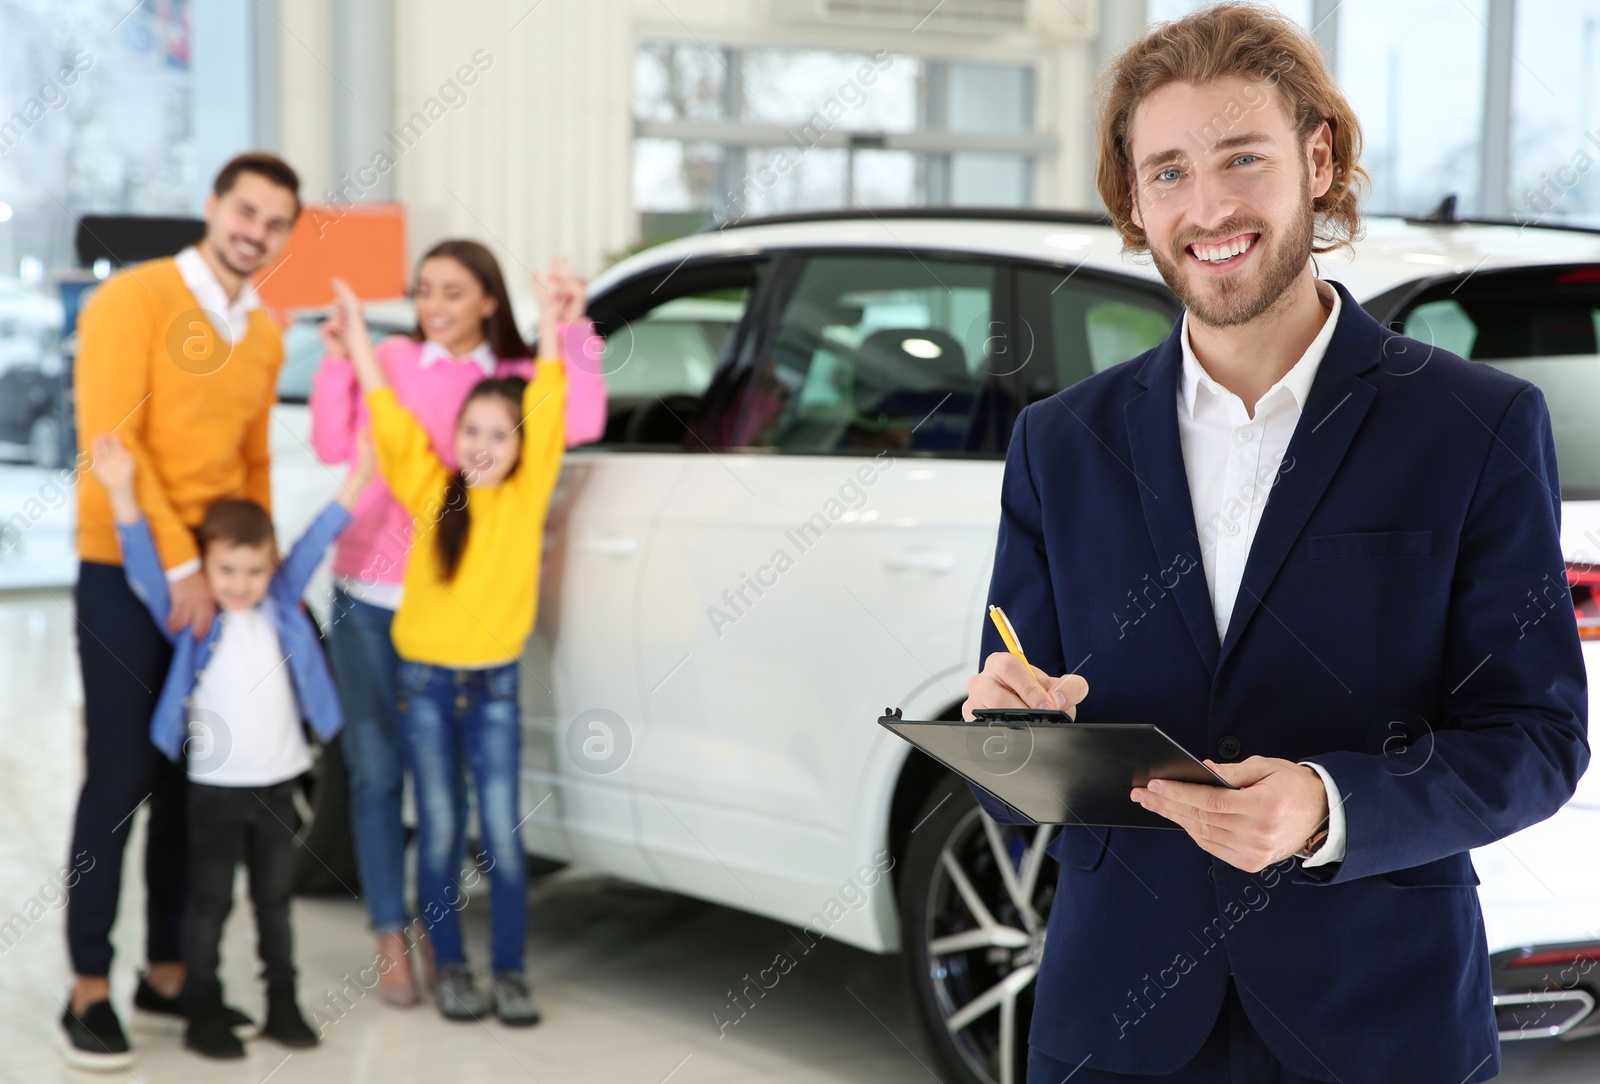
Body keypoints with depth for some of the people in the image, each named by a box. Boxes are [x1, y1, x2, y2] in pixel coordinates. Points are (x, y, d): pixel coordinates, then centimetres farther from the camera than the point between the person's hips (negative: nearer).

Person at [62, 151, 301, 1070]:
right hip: (127, 574, -6)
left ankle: (168, 971, 20)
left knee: (192, 781, 9)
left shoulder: (265, 337, 12)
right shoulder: (135, 299, -8)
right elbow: (110, 441, -16)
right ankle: (91, 989, 5)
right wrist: (179, 564, -20)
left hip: (216, 581, 6)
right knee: (121, 780, -4)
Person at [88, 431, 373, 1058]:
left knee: (276, 899, 14)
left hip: (278, 785, 4)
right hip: (216, 787, -3)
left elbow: (312, 547, 3)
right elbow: (146, 566, -16)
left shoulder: (281, 607, 3)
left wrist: (352, 488, -3)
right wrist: (121, 494, -27)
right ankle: (203, 1015, 12)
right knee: (209, 901, 4)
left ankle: (282, 1006, 24)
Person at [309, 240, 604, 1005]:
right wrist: (337, 364, -8)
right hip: (369, 596, 0)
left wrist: (570, 327, -16)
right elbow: (334, 447, 1)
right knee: (376, 770, 2)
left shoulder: (516, 378, 6)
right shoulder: (390, 361, 6)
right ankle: (391, 939, 11)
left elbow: (581, 423, -12)